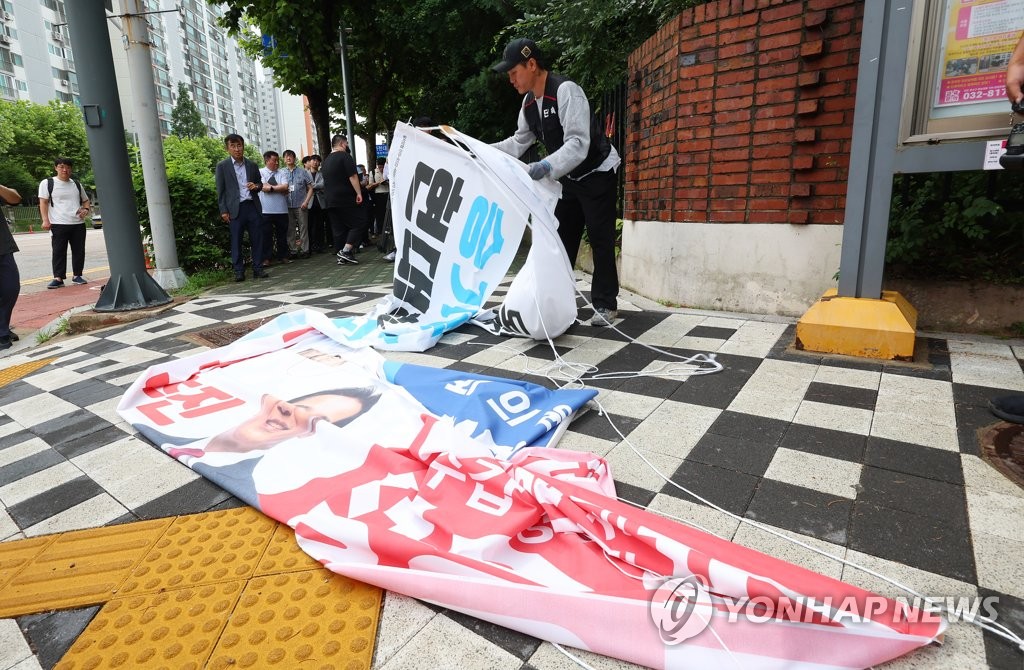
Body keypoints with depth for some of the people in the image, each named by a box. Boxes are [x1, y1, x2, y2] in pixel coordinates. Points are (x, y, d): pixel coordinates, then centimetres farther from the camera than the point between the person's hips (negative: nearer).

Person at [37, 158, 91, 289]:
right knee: (58, 251, -4)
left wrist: (86, 209, 1)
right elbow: (43, 202, -1)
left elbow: (86, 201, 24)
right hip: (58, 224, -4)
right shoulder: (47, 183, 4)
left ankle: (77, 275, 17)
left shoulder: (76, 184, 16)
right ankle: (58, 278, -3)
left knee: (79, 251, 6)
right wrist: (45, 220, -12)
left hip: (78, 224, 4)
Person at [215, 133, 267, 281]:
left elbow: (260, 183, 23)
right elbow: (220, 190, 2)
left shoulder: (252, 165, 12)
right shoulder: (222, 166, 3)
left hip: (253, 207, 3)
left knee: (257, 239, 2)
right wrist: (223, 211, -4)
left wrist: (256, 186, -1)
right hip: (235, 209, -3)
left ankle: (258, 269, 10)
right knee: (236, 241, 0)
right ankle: (239, 271, 6)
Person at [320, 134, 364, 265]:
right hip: (346, 200, -8)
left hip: (330, 201, 8)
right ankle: (345, 251, -16)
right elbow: (353, 176, -15)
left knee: (338, 229, 8)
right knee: (357, 225, -4)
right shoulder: (344, 156, -7)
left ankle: (341, 257, 7)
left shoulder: (326, 160, 18)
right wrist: (359, 193, -14)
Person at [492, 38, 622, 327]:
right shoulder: (529, 102, 0)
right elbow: (519, 142, 11)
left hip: (597, 173, -8)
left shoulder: (566, 91, -25)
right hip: (569, 178, 8)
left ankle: (605, 304, 2)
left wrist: (548, 166, -48)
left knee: (600, 239, -6)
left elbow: (578, 144, -34)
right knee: (561, 238, 9)